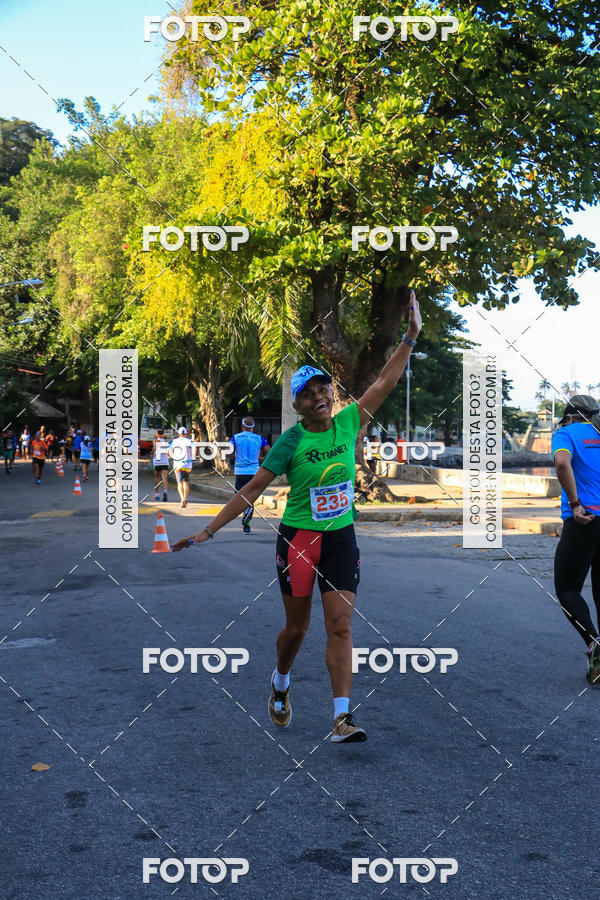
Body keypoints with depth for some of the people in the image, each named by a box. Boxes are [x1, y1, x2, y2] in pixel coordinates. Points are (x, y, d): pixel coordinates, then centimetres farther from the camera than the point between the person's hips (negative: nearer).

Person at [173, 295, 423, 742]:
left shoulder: (348, 423, -1)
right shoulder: (291, 441, -10)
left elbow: (385, 381, 2)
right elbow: (253, 489, -8)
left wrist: (411, 336, -4)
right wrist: (209, 531, -10)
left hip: (341, 537, 2)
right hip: (298, 538, -2)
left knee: (341, 625, -5)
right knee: (297, 627, 9)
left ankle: (343, 717, -2)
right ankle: (280, 685, 39)